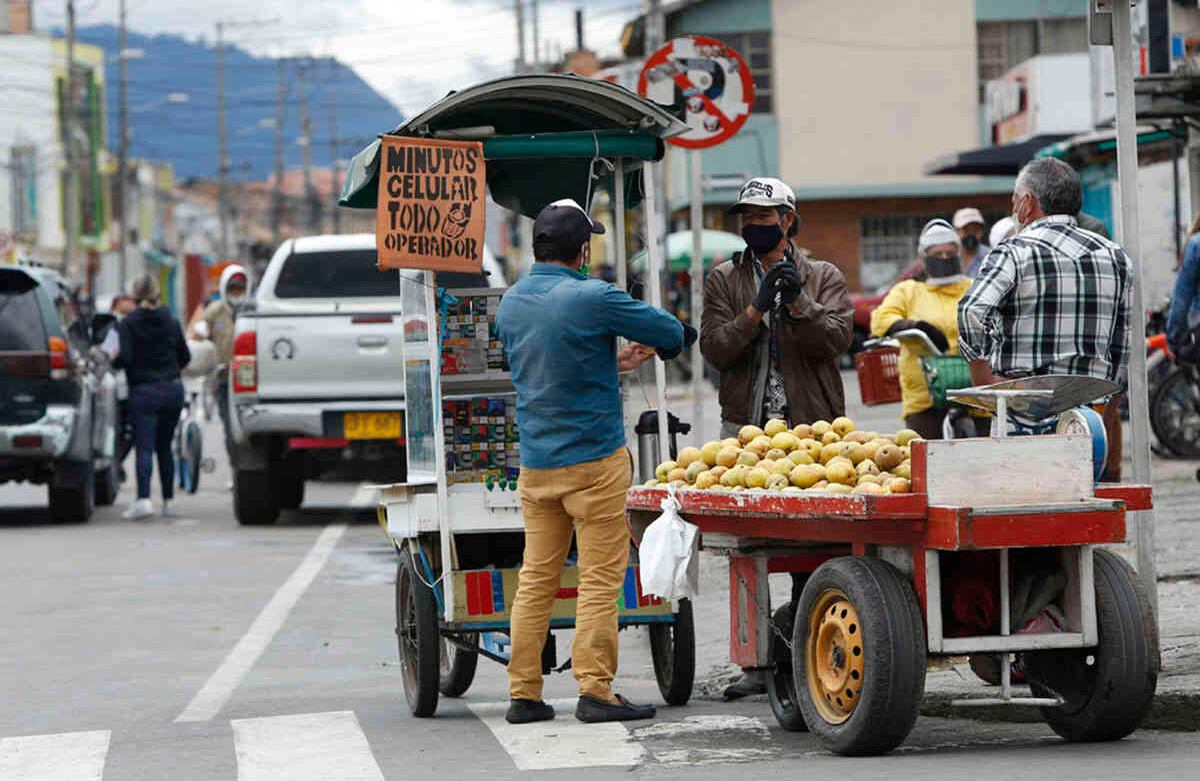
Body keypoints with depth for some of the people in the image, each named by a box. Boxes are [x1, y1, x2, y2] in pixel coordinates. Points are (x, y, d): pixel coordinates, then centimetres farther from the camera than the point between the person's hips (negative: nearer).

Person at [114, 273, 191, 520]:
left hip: (144, 391, -4)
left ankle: (143, 498, -23)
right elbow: (185, 356, 10)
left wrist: (110, 362, 5)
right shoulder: (171, 321, 6)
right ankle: (168, 499, 17)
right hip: (173, 389, 4)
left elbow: (125, 358, -15)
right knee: (164, 447, 15)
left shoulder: (128, 323, -7)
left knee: (144, 447, -8)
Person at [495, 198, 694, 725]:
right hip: (593, 460, -6)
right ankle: (595, 691, -4)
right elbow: (672, 334, -6)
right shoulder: (592, 299, -14)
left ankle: (523, 695, 9)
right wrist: (664, 343, 17)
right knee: (601, 579, -1)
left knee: (535, 579, 9)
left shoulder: (510, 304, 8)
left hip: (534, 462, 6)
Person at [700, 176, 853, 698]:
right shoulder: (725, 280, 12)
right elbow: (713, 347, -1)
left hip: (810, 426, -1)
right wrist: (756, 309, -14)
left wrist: (797, 304, -19)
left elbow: (836, 338, -6)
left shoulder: (823, 278, 9)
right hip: (746, 428, 1)